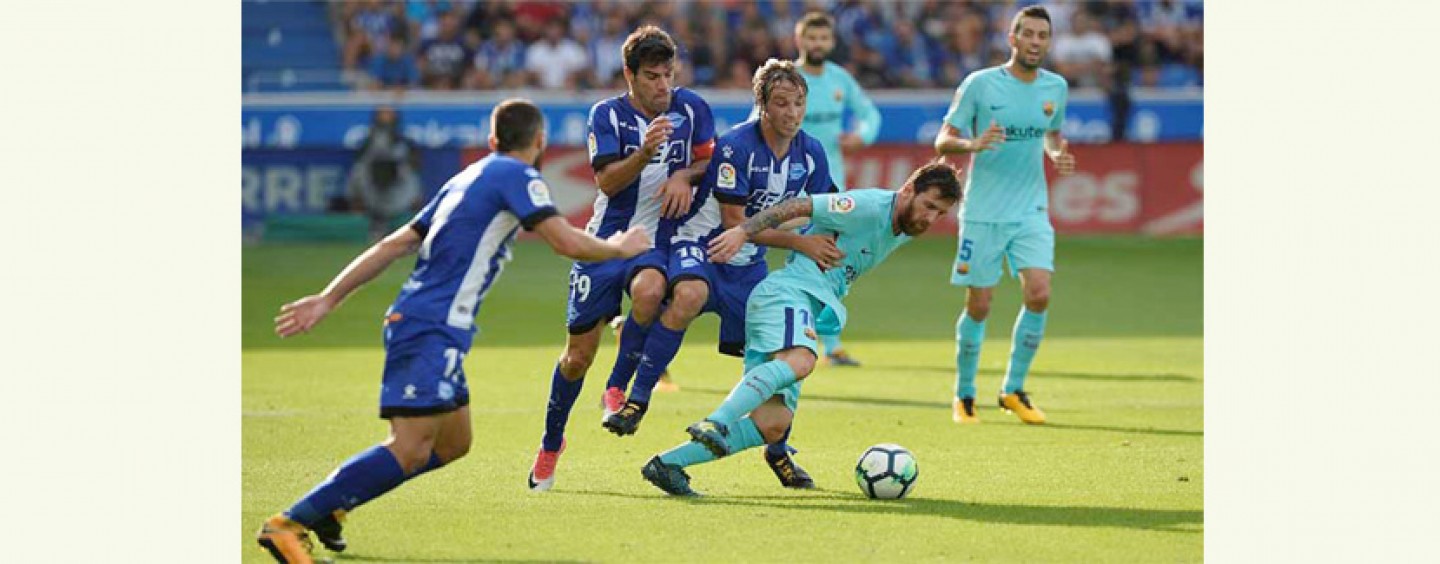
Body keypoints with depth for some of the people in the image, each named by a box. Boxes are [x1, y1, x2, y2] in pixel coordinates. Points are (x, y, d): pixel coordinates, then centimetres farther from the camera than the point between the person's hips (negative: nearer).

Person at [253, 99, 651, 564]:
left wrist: (328, 299, 20)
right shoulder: (516, 176, -4)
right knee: (409, 450, -18)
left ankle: (328, 506, 13)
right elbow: (568, 243, -14)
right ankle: (289, 524, -24)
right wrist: (619, 248, 6)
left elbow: (394, 245, 21)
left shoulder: (465, 179, 21)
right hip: (433, 329, -10)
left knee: (452, 444, 16)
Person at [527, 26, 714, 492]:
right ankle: (551, 443, 26)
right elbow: (607, 180, -17)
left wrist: (684, 176, -12)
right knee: (578, 357, 3)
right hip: (607, 240, 0)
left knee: (649, 290, -37)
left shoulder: (690, 107, 0)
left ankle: (618, 390, -18)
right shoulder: (607, 114, -6)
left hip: (658, 239, 0)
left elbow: (710, 160, 9)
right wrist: (645, 152, -34)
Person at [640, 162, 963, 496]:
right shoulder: (869, 206, -10)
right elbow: (799, 206, -14)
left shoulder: (905, 231, 18)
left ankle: (667, 464, -7)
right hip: (786, 293, -9)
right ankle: (713, 424, -52)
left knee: (772, 425, -5)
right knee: (800, 360, -40)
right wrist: (744, 231, -22)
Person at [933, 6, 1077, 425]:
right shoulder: (979, 84, -8)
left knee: (1039, 294, -13)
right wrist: (973, 144, -25)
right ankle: (964, 397, 18)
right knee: (979, 306, 0)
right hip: (983, 213, -3)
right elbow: (943, 141, -4)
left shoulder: (1056, 88, 4)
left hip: (1031, 211, 3)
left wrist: (1058, 154, -1)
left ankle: (1013, 391, 4)